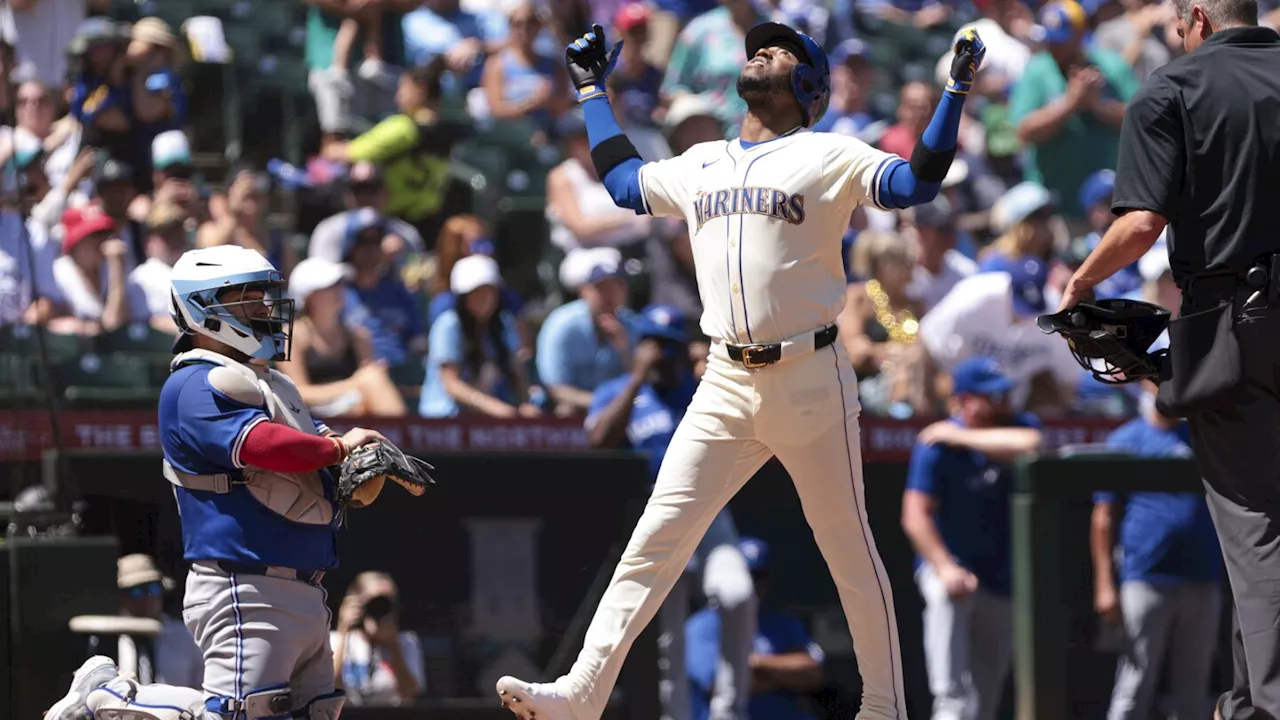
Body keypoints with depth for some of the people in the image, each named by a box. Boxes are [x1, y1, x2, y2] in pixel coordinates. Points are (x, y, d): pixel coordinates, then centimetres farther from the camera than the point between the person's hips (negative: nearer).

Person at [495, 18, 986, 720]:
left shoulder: (828, 156, -1)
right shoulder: (701, 164, 16)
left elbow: (916, 183, -13)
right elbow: (625, 183, 32)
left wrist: (955, 91, -19)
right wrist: (592, 92, 36)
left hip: (811, 385, -4)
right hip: (726, 389, 4)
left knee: (850, 554, 2)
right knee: (655, 540, -4)